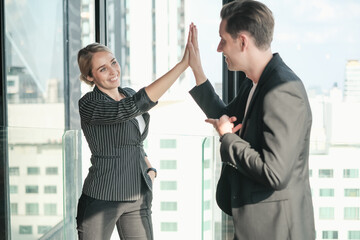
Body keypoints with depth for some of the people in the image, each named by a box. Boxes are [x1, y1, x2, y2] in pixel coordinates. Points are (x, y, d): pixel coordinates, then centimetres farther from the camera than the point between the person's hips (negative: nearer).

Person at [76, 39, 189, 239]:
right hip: (102, 199, -6)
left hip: (139, 198, 6)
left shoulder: (129, 94, 9)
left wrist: (151, 169, 2)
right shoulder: (89, 105, -15)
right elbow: (136, 106, -31)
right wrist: (183, 63, -33)